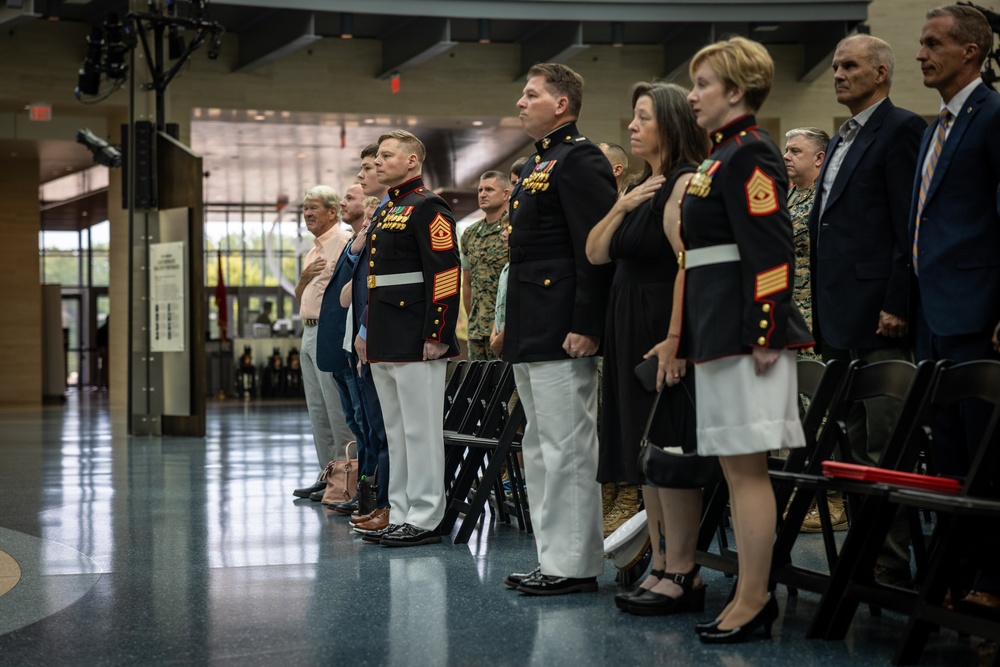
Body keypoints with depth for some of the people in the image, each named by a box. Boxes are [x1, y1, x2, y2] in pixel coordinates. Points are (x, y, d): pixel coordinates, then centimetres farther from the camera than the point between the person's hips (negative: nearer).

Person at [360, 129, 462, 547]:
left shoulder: (428, 209, -9)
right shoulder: (385, 213, 20)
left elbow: (446, 274, -17)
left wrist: (436, 336, -21)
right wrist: (367, 336, 21)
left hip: (415, 342, -10)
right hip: (385, 346, 10)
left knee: (420, 431, -5)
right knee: (396, 433, 13)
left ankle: (425, 520, 0)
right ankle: (401, 516, 20)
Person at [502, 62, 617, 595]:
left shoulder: (579, 160, -11)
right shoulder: (539, 164, 21)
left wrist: (585, 326, -23)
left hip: (562, 332, -11)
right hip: (530, 333, 11)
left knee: (566, 450, -6)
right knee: (540, 448, 14)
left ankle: (574, 565, 0)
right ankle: (553, 558, 22)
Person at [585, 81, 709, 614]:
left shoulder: (684, 183, -12)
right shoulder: (643, 187, 17)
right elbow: (595, 253, 13)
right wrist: (621, 206, -2)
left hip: (665, 329, -10)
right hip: (628, 331, 10)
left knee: (670, 451, -6)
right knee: (644, 452, 11)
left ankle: (682, 575, 0)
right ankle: (660, 566, 18)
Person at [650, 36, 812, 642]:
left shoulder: (750, 155, -10)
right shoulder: (721, 157, 20)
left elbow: (770, 250, -18)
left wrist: (766, 335, -21)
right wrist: (678, 336, 21)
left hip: (745, 333, -10)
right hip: (718, 334, 10)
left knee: (746, 467, -6)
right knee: (734, 469, 11)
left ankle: (753, 601, -1)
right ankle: (754, 598, 16)